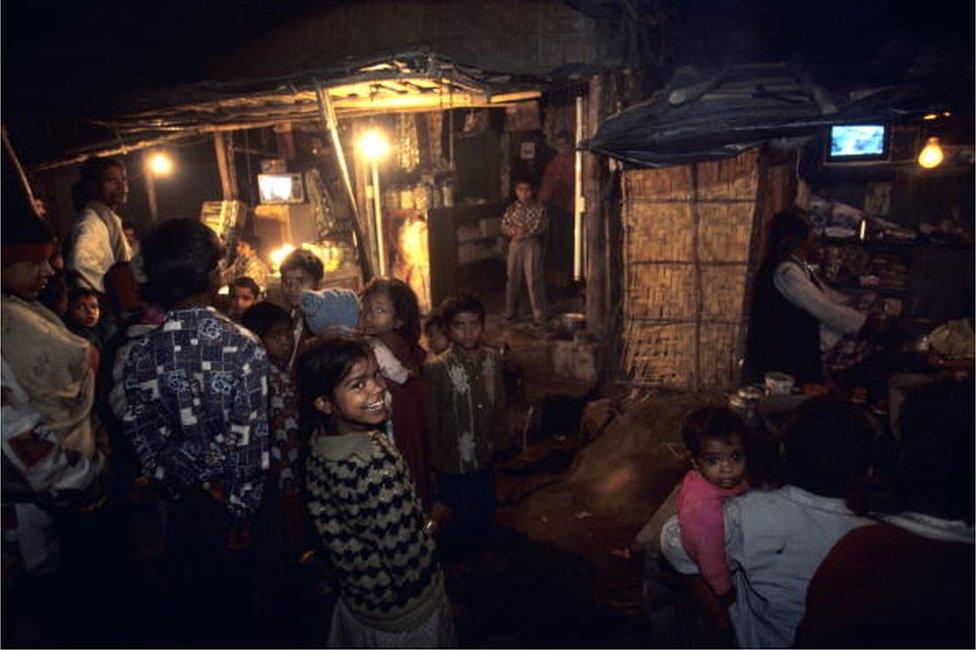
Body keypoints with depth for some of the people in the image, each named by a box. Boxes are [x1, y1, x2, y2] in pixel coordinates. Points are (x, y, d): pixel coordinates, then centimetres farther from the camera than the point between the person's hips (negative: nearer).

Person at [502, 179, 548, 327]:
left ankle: (539, 315, -2)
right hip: (515, 246, 4)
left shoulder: (539, 208, 0)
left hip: (532, 245, -4)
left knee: (534, 280, -7)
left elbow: (540, 227, -9)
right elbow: (504, 226, 6)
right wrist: (514, 231, -14)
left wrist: (524, 234, -17)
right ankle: (511, 311, 22)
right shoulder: (511, 209, 10)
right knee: (513, 278, 9)